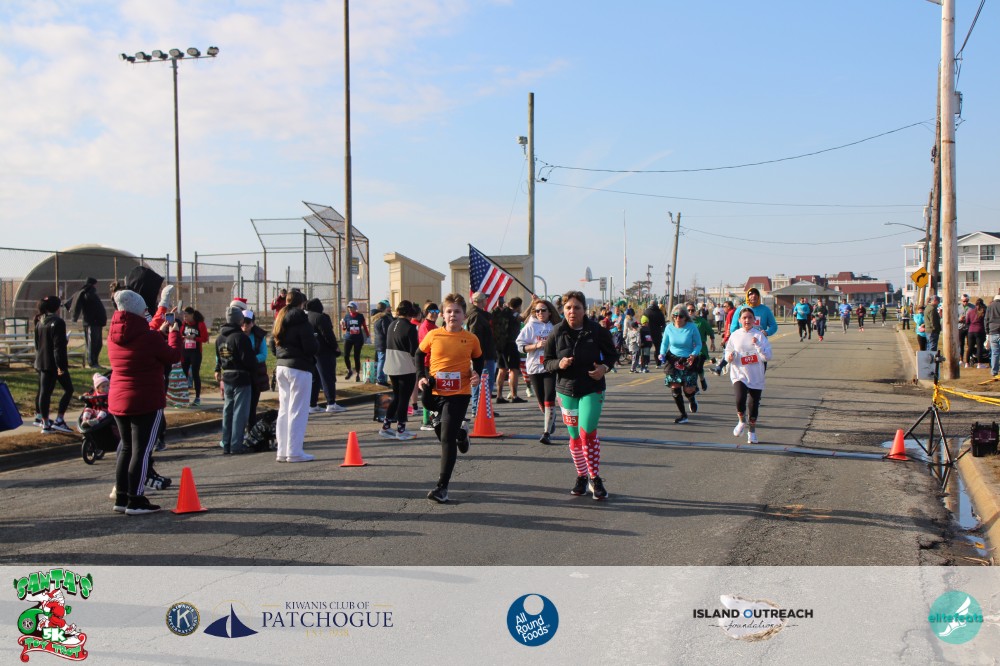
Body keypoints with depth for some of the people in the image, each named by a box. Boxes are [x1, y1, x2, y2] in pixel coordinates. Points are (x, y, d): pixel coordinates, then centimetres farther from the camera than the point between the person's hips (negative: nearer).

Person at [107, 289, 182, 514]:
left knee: (127, 448, 16)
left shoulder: (114, 336, 5)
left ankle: (121, 497, 20)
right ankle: (135, 501, -2)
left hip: (118, 400, 8)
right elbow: (174, 356, -5)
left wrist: (163, 331, 23)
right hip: (147, 402, -7)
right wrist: (174, 332, 10)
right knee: (142, 449, -3)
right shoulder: (148, 337, -17)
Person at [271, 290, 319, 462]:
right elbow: (311, 347, -15)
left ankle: (282, 451, 15)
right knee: (298, 411, -3)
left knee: (284, 410, 13)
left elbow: (273, 345, 15)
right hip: (299, 369, -8)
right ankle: (294, 452, -2)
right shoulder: (301, 320, -12)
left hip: (281, 367, 8)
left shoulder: (280, 320, 12)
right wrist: (317, 343, 4)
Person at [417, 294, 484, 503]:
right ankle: (460, 434, 57)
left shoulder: (471, 339, -3)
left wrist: (477, 374, -4)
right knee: (441, 431, 19)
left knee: (447, 439, -8)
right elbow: (420, 354, 12)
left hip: (459, 394, -3)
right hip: (436, 392, 3)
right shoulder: (433, 335, -2)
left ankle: (442, 486, -4)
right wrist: (422, 376, 0)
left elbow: (478, 359, 14)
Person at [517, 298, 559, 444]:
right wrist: (536, 345, -15)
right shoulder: (530, 326, 3)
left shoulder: (555, 327, 5)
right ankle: (551, 419, 41)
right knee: (541, 401, 11)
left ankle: (547, 433, -7)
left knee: (549, 401, -11)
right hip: (534, 368, 1)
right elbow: (520, 346, -2)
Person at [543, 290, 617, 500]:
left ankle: (595, 479, -1)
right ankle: (581, 477, 25)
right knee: (575, 437, 9)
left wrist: (605, 367, -13)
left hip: (592, 389, -2)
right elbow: (547, 361, 5)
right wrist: (559, 364, -17)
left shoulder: (597, 331, -6)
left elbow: (612, 354, 8)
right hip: (566, 390, 3)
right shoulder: (557, 332, -2)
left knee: (587, 433, -14)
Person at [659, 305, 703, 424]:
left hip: (688, 360, -2)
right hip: (673, 359, 2)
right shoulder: (669, 327, -6)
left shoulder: (692, 327, -14)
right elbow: (664, 343, 6)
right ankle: (683, 415, 13)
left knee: (688, 389, -6)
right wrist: (662, 354, -12)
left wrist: (694, 354, -25)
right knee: (675, 388, -3)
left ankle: (692, 399, 36)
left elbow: (698, 344, -7)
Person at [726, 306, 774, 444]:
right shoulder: (735, 335, 3)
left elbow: (767, 357, -7)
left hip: (756, 377, 0)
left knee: (753, 404, 6)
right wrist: (730, 356, -12)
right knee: (740, 400, -22)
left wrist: (757, 345, -21)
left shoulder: (759, 335, -2)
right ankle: (742, 421, 8)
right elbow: (728, 352, 10)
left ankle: (752, 431, 29)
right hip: (739, 374, 0)